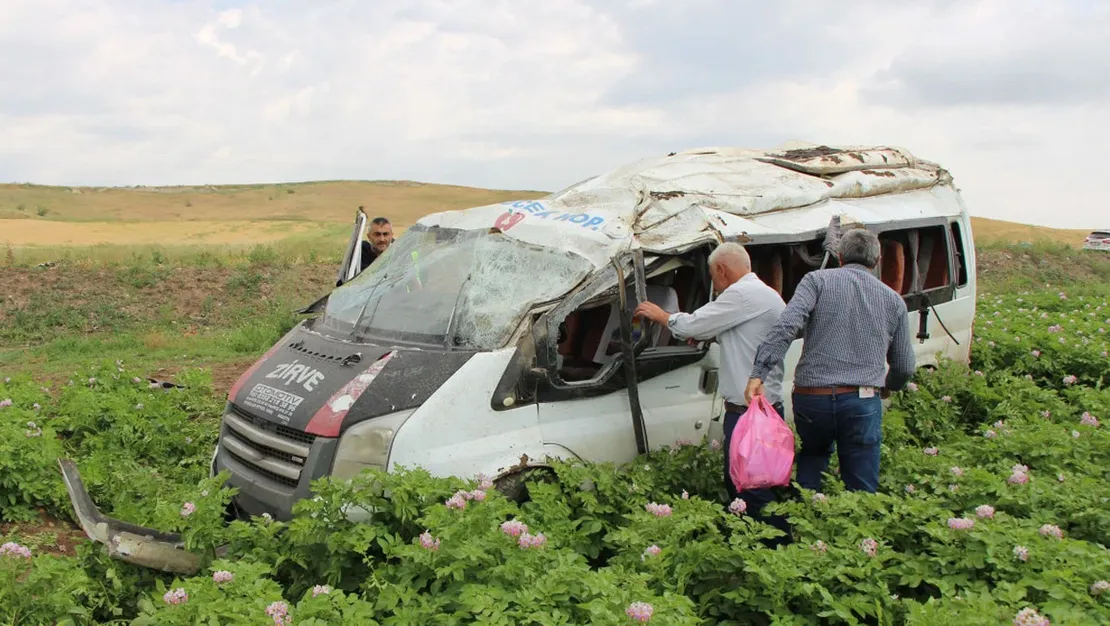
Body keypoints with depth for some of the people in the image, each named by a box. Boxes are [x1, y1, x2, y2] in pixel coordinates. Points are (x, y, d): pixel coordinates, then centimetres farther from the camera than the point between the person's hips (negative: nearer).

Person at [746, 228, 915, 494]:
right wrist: (888, 387, 40)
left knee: (813, 455, 27)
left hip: (811, 398, 0)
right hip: (861, 404, 0)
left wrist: (759, 373, -19)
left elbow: (787, 326, -13)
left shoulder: (817, 280, 6)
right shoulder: (893, 300, 13)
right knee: (861, 491, 5)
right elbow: (904, 367, 18)